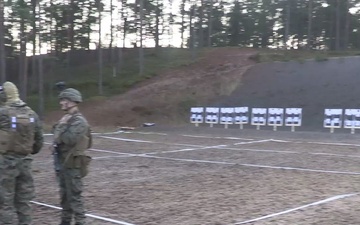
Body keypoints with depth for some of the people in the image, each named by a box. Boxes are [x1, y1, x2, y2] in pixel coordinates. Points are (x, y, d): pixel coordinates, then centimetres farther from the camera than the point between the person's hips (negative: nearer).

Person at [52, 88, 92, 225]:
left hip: (73, 165, -9)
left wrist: (62, 126, -16)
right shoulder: (65, 119, 14)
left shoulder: (79, 121, -14)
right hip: (62, 163, 9)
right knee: (64, 195, 16)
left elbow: (70, 139, -26)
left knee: (74, 196, -4)